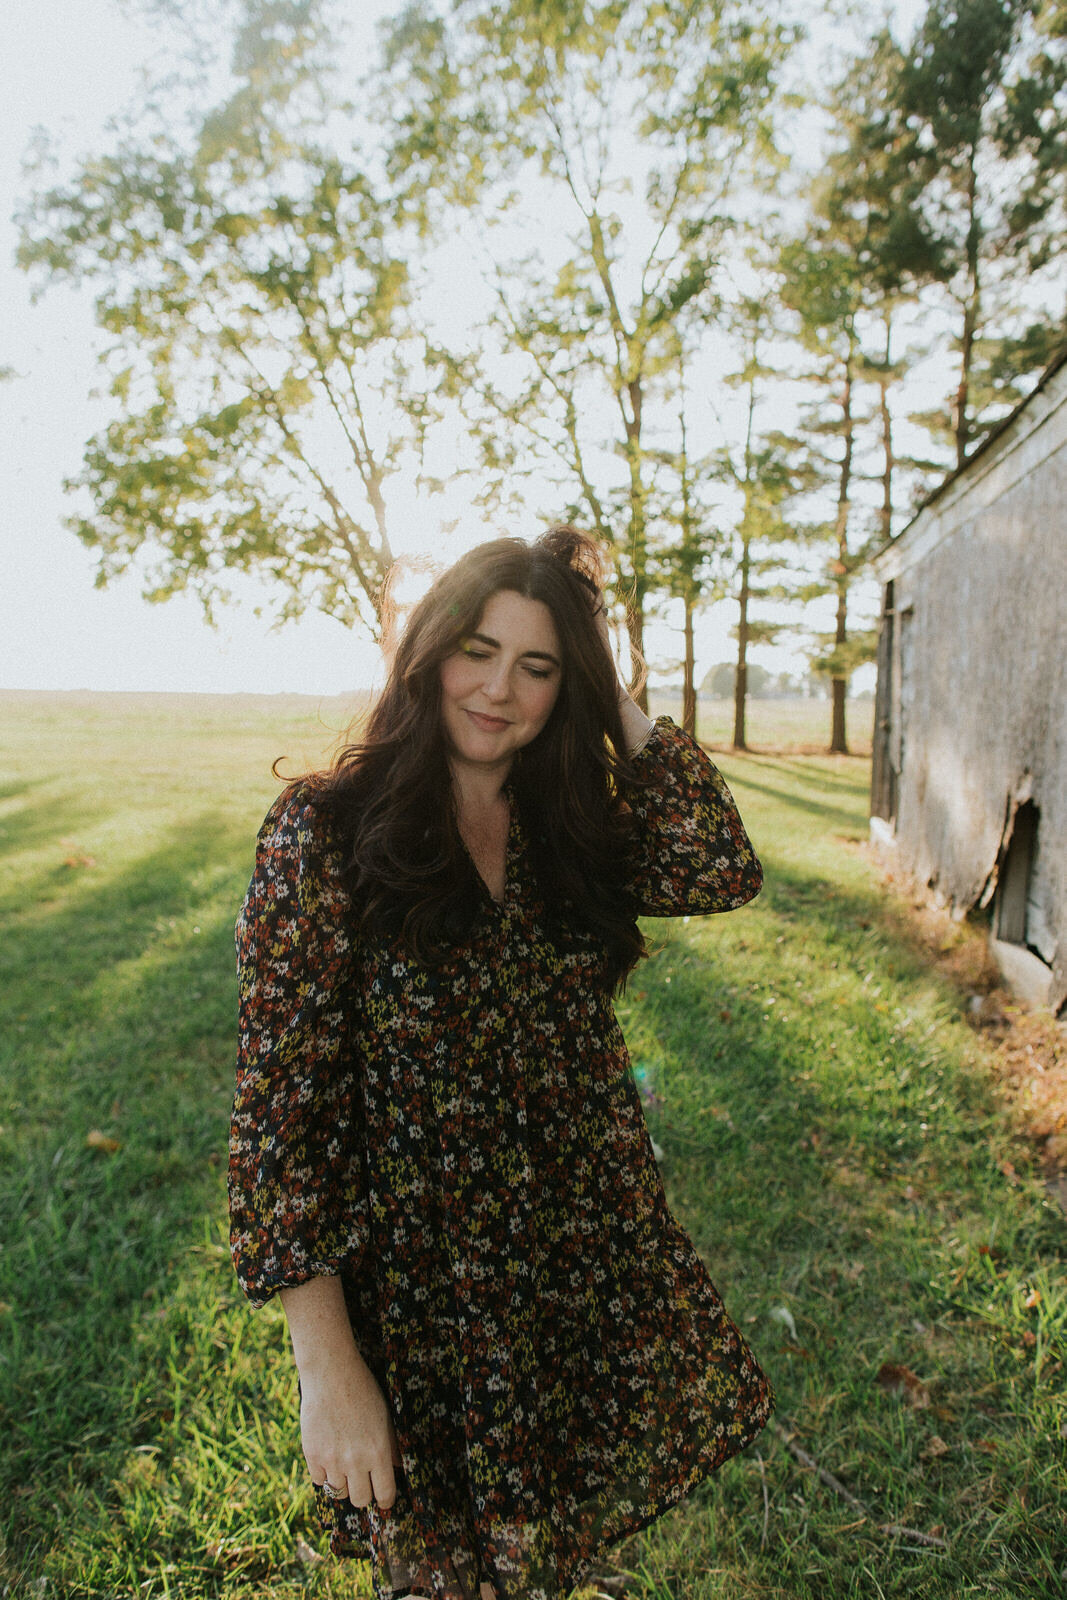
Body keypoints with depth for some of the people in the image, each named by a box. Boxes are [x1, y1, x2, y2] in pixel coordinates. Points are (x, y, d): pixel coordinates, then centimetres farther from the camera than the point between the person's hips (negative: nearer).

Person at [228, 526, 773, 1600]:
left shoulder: (573, 827, 2)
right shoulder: (324, 831, -14)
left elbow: (721, 872, -15)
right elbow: (281, 1108, -15)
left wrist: (618, 703, -9)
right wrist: (326, 1365, -15)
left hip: (598, 1264, 4)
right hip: (424, 1296, -4)